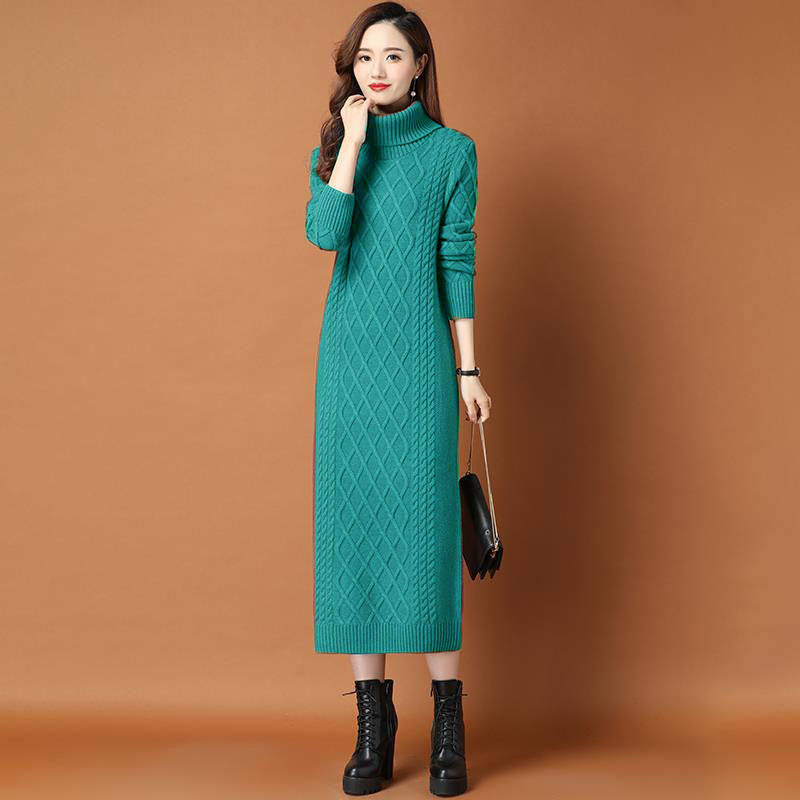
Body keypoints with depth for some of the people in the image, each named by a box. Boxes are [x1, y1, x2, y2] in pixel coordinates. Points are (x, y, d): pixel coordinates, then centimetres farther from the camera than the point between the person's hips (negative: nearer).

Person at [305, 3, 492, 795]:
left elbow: (458, 264, 3)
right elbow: (324, 232, -9)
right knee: (352, 524, 2)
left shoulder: (452, 151, 4)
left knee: (426, 523, -4)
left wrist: (469, 370, 0)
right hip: (349, 358, 3)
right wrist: (354, 138, -8)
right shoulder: (334, 147, 11)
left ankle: (448, 724, 6)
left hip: (420, 359, -2)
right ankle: (373, 723, 11)